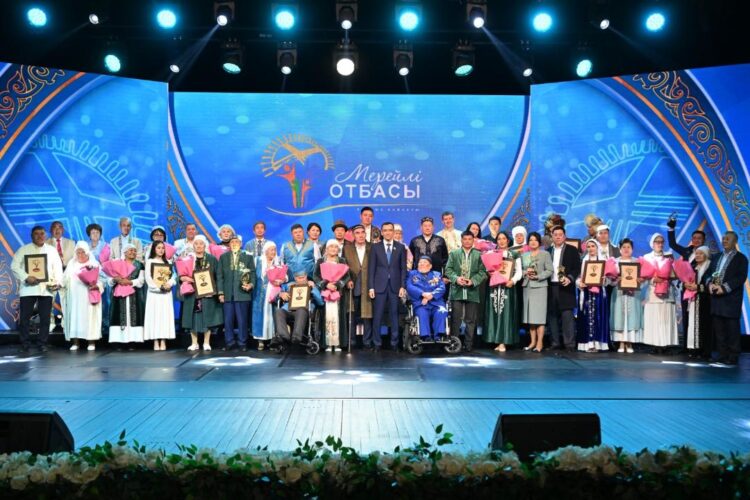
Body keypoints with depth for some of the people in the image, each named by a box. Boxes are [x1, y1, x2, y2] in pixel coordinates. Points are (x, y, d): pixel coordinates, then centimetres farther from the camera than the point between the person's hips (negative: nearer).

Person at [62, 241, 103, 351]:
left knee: (89, 317, -4)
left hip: (88, 296, -3)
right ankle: (75, 342, 3)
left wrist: (96, 285, -22)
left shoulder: (94, 264, 5)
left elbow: (100, 278, -3)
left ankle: (91, 342, 0)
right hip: (74, 296, 3)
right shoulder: (72, 264, 16)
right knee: (74, 316, 0)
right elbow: (65, 278, 10)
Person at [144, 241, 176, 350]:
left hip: (166, 293, 3)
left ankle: (163, 342, -1)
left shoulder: (167, 262, 14)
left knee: (165, 315, -2)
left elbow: (173, 276, 6)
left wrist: (169, 284, -13)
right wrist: (158, 286, -13)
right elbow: (148, 277, -3)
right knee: (154, 315, -5)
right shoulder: (149, 261, 6)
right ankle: (156, 342, -4)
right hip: (154, 292, -2)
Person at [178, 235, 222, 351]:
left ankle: (206, 343, 6)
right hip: (192, 293, 1)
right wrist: (184, 278, -14)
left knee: (207, 317, -1)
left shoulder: (212, 259, 3)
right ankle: (194, 343, 9)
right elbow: (180, 275, 8)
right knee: (193, 318, 1)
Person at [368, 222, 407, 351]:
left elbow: (403, 268, 5)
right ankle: (376, 343, 7)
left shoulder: (400, 247, 7)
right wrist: (371, 287, -4)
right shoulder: (375, 247, 5)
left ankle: (394, 342, 11)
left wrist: (402, 286, -3)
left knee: (394, 314, 4)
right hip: (380, 285, -1)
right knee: (377, 315, 0)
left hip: (395, 285, 1)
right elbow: (371, 268, 3)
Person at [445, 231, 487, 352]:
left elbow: (482, 272, 1)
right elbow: (448, 270, 4)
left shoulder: (479, 255, 7)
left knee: (471, 320, 5)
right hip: (457, 291, 0)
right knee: (456, 319, 1)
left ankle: (468, 344, 12)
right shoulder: (453, 253, 10)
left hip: (472, 291, 0)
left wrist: (473, 281, -13)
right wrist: (456, 278, -13)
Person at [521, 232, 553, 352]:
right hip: (527, 287, 4)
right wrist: (525, 272, -10)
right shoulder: (523, 255, 12)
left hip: (540, 287, -4)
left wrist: (538, 276, -15)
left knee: (539, 314, -5)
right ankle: (532, 342, 10)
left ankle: (540, 343, -3)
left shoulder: (545, 254, 1)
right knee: (530, 315, 5)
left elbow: (550, 270, -5)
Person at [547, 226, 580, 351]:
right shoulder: (547, 251, 12)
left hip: (565, 287, -3)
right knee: (552, 316, 5)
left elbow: (577, 268, -1)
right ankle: (554, 343, 12)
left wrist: (570, 278, -15)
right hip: (550, 287, 3)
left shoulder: (572, 250, 5)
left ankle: (569, 344, -2)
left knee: (567, 316, -5)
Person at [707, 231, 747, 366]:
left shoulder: (741, 258, 0)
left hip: (731, 298, -6)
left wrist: (724, 288, -17)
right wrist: (710, 284, -5)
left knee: (732, 329, -3)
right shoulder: (717, 257, 19)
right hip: (716, 297, 6)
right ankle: (722, 355, 14)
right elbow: (710, 273, 17)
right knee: (718, 328, 7)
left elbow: (741, 277, -10)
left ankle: (733, 356, 2)